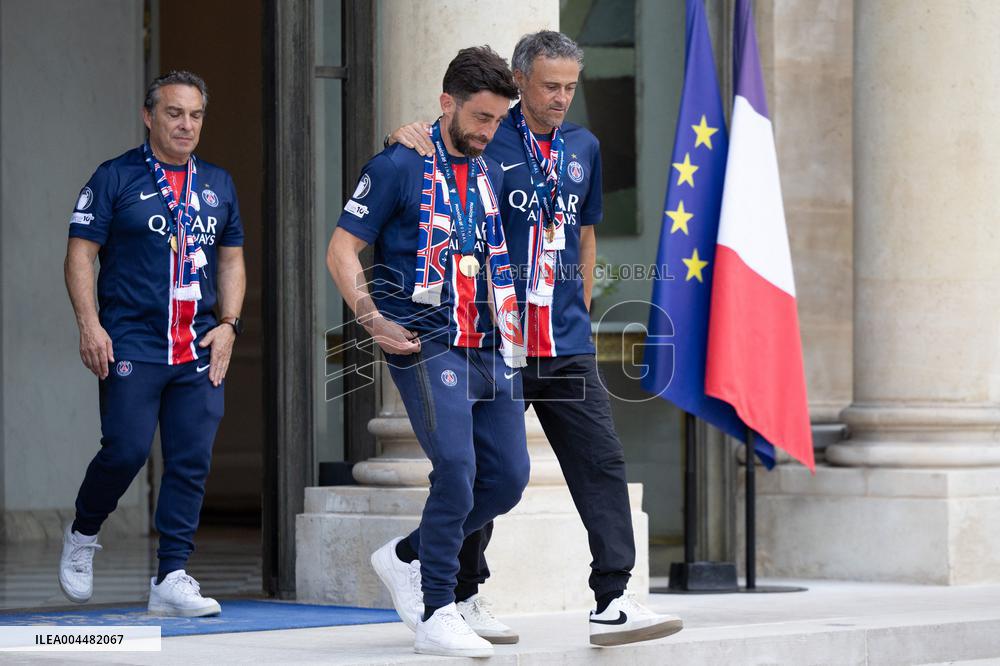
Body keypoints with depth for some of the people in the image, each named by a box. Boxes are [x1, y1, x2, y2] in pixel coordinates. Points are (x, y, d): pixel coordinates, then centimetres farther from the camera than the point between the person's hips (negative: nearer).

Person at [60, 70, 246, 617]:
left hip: (200, 350, 4)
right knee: (126, 450, -10)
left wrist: (228, 324, 6)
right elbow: (80, 253, -2)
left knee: (192, 460, -1)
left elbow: (232, 259, 20)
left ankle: (171, 579, 3)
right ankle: (82, 536, 18)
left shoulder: (218, 184, 16)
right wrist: (89, 325, -13)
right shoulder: (115, 178, 1)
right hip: (131, 346, -4)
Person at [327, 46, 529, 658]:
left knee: (508, 478, 2)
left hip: (492, 348, 7)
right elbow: (341, 250, -2)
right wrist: (373, 320, -13)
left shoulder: (494, 174, 16)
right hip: (427, 344, -7)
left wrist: (513, 326, 15)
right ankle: (436, 618, -11)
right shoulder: (401, 167, -4)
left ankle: (407, 557, 22)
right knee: (457, 469, -19)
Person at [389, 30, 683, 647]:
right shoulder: (486, 143, -3)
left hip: (567, 345, 4)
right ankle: (464, 596, 17)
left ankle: (613, 602, -7)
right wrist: (408, 135, -22)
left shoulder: (584, 148, 13)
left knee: (602, 463, -5)